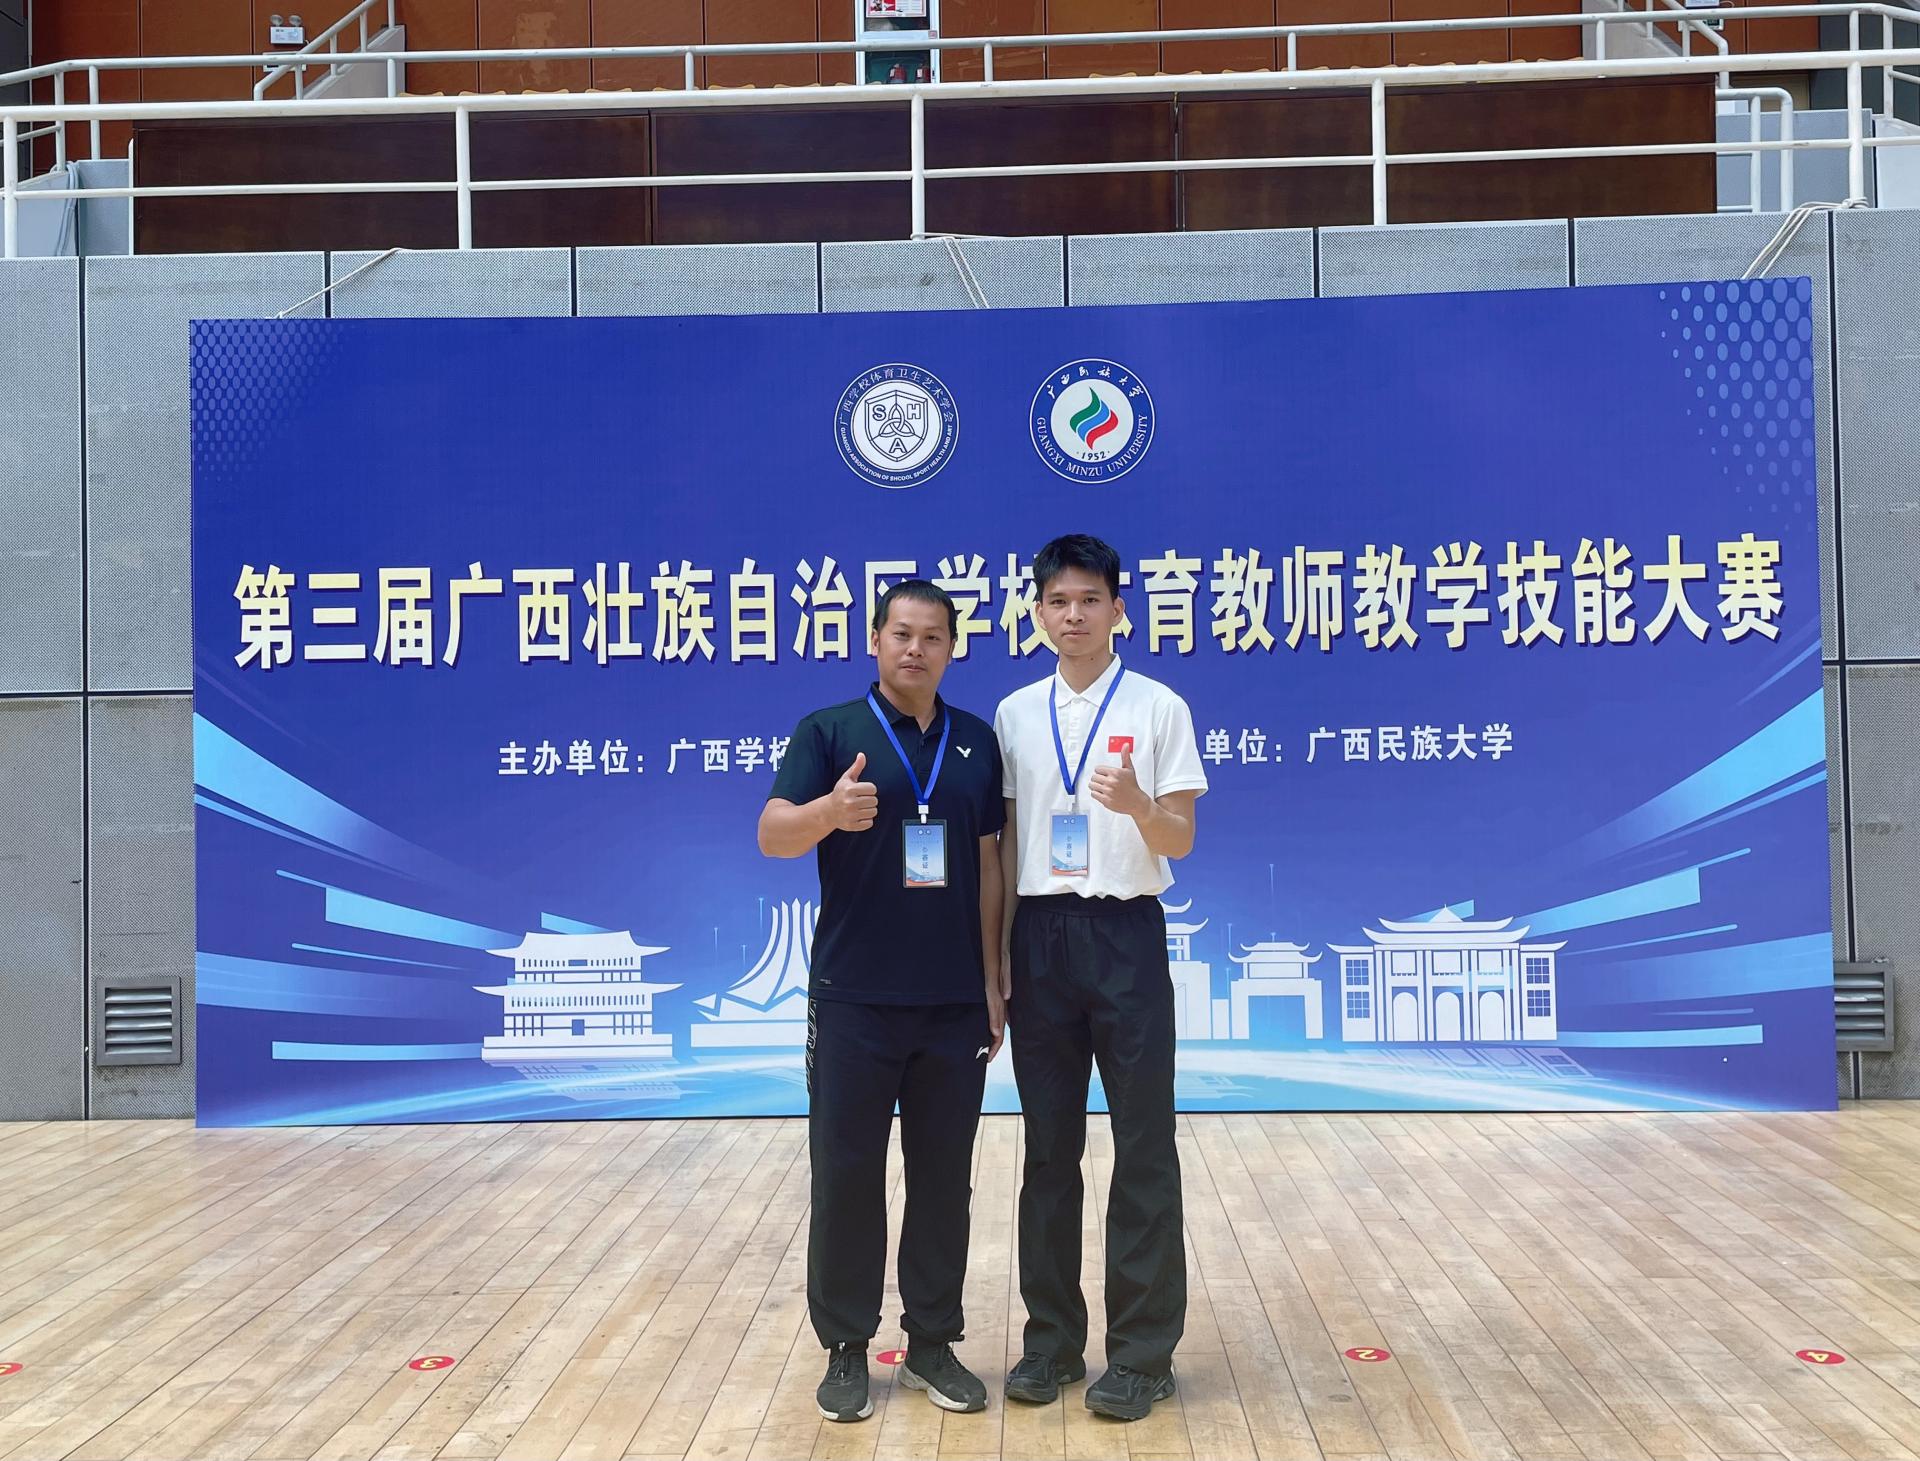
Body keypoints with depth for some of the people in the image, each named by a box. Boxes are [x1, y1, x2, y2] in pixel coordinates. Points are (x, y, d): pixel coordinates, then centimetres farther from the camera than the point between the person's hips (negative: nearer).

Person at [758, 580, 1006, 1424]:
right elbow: (773, 835, -12)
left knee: (944, 1178, 9)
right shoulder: (829, 731, -1)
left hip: (954, 1004, 3)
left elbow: (989, 868, 11)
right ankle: (846, 1347, 18)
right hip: (853, 999, -3)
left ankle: (932, 1342, 23)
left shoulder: (979, 743, 9)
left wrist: (995, 987, 8)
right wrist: (830, 810, -34)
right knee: (846, 1176, 4)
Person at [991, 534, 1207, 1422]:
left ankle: (1143, 1351, 12)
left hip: (1126, 934, -3)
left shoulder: (1159, 708, -1)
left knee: (1144, 1148, 2)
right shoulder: (1014, 714, 9)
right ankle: (1052, 1339, 20)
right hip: (1041, 937, 3)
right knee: (1049, 1147, 9)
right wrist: (997, 957, 6)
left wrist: (1140, 807, -25)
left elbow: (1180, 841, -4)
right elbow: (1005, 843, 10)